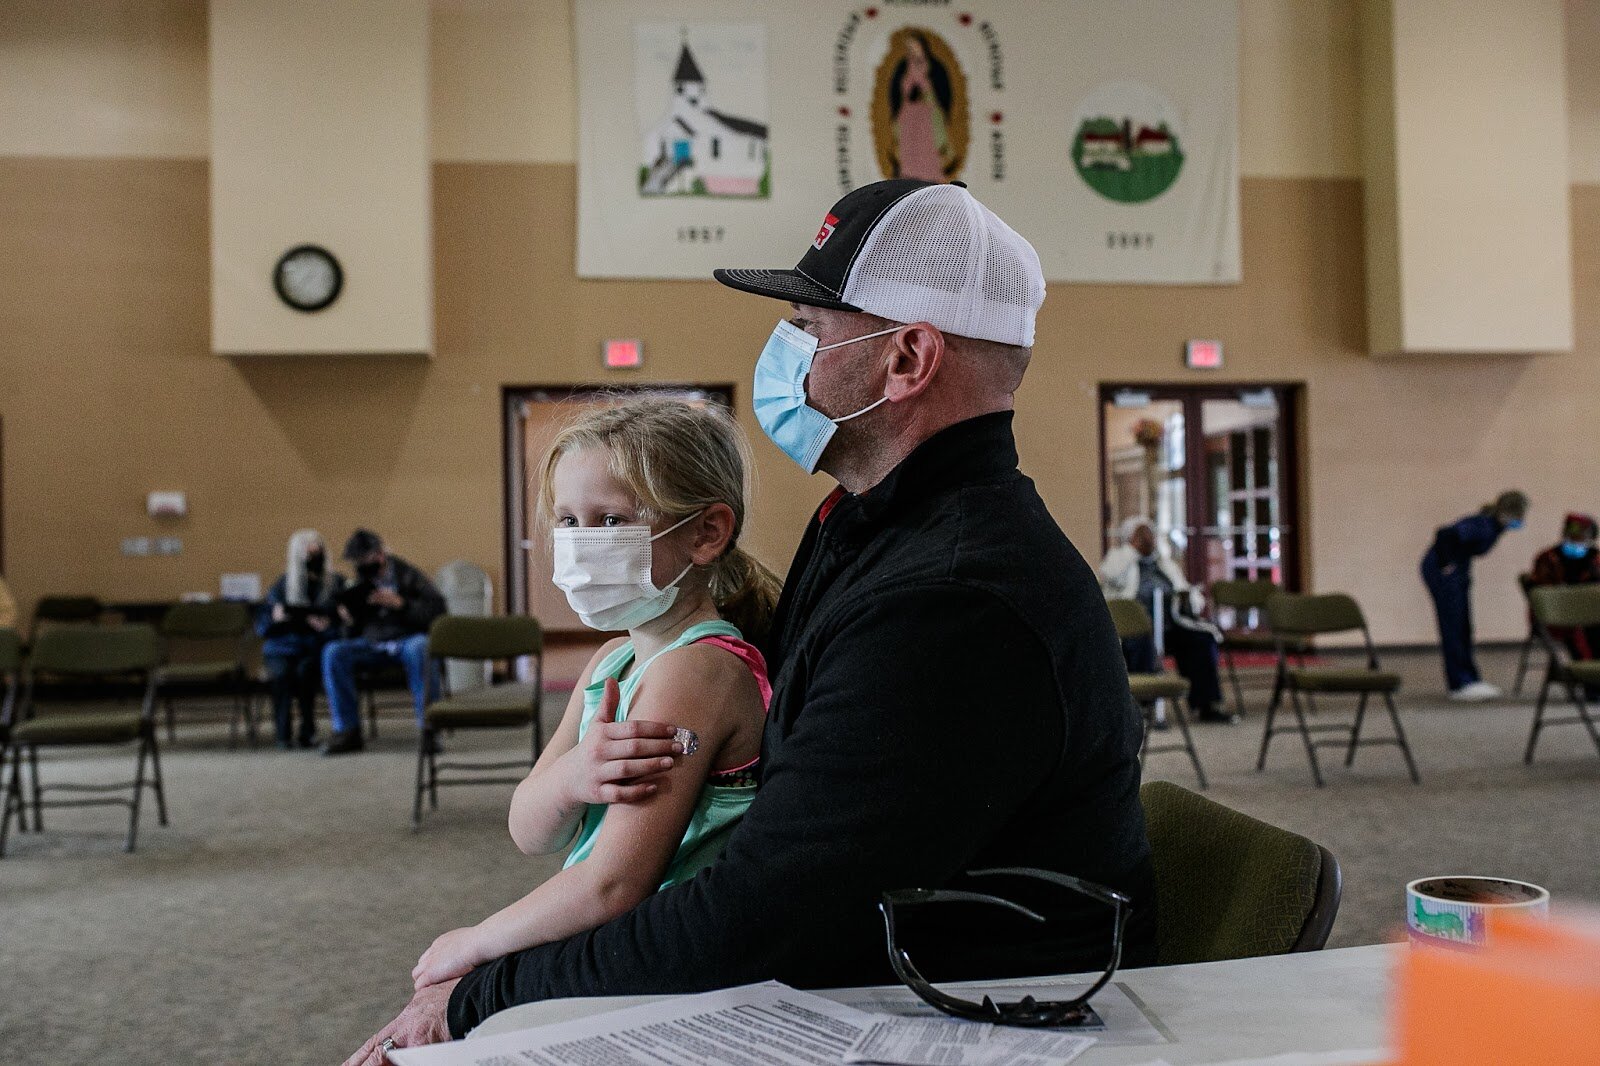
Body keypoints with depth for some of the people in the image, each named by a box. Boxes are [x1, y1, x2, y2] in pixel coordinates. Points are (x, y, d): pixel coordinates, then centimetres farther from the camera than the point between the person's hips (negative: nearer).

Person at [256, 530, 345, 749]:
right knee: (282, 673, -32)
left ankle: (307, 731, -22)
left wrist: (328, 627, -20)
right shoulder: (282, 584, 13)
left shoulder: (336, 583, 10)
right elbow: (261, 625, 8)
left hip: (316, 649, -1)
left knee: (305, 669, -34)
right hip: (282, 648, 1)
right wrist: (275, 618, -13)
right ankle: (283, 733, -24)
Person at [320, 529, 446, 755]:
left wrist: (399, 603, -21)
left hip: (409, 639, -4)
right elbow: (353, 635, 17)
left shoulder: (407, 575, -1)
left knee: (419, 648, -39)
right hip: (372, 644, 4)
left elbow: (437, 608, -12)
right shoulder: (361, 583, 13)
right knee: (333, 652, -22)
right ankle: (347, 730, -19)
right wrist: (349, 620, -6)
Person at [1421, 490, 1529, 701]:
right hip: (1441, 572, -9)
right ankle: (1460, 684, -1)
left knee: (1464, 628, 11)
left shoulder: (1493, 526, 2)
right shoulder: (1482, 526, -27)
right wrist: (1445, 565, -26)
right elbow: (1445, 534, -39)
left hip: (1459, 572, 9)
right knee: (1453, 627, -6)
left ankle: (1471, 679, 18)